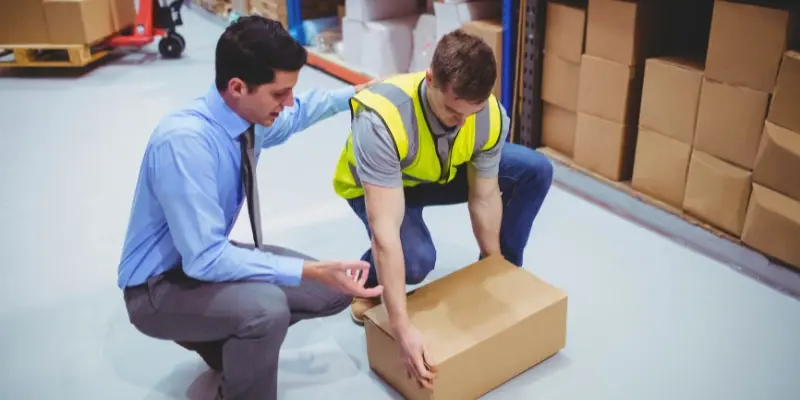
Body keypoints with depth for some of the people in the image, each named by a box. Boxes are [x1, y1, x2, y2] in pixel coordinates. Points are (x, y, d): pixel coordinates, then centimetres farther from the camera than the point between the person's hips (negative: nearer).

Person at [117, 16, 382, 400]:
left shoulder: (252, 116, -10)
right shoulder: (183, 142, -33)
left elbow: (296, 113, 16)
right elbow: (205, 259, -33)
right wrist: (310, 271, -36)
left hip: (208, 257, 8)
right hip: (161, 286, -8)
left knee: (333, 289, 6)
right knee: (265, 305, -36)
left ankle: (226, 341, 18)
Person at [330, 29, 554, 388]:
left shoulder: (492, 116, -28)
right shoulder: (382, 120, -43)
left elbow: (485, 198, -14)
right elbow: (385, 232, -45)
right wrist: (402, 329, -46)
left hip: (445, 173, 4)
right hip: (376, 185, -4)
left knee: (536, 171, -13)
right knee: (417, 259, -33)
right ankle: (369, 282, 4)